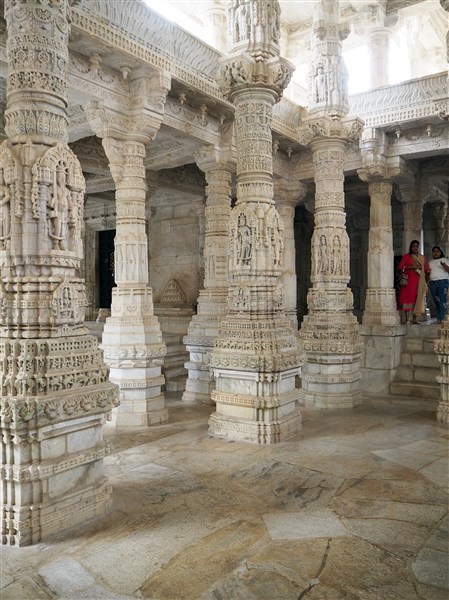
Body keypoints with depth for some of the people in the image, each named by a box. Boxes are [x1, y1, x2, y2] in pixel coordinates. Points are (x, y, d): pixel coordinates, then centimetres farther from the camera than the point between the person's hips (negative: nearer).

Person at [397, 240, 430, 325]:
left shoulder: (422, 257, 17)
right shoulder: (406, 256, 4)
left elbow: (427, 269, 17)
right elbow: (399, 267, -4)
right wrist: (411, 267, -13)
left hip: (419, 282, 4)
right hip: (409, 280, -4)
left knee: (418, 298, 1)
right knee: (408, 298, -10)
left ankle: (415, 318, 7)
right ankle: (407, 319, -11)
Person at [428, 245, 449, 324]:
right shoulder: (430, 262, 21)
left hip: (443, 281, -4)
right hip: (432, 282, 4)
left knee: (442, 300, -12)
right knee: (436, 301, 1)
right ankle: (438, 318, 3)